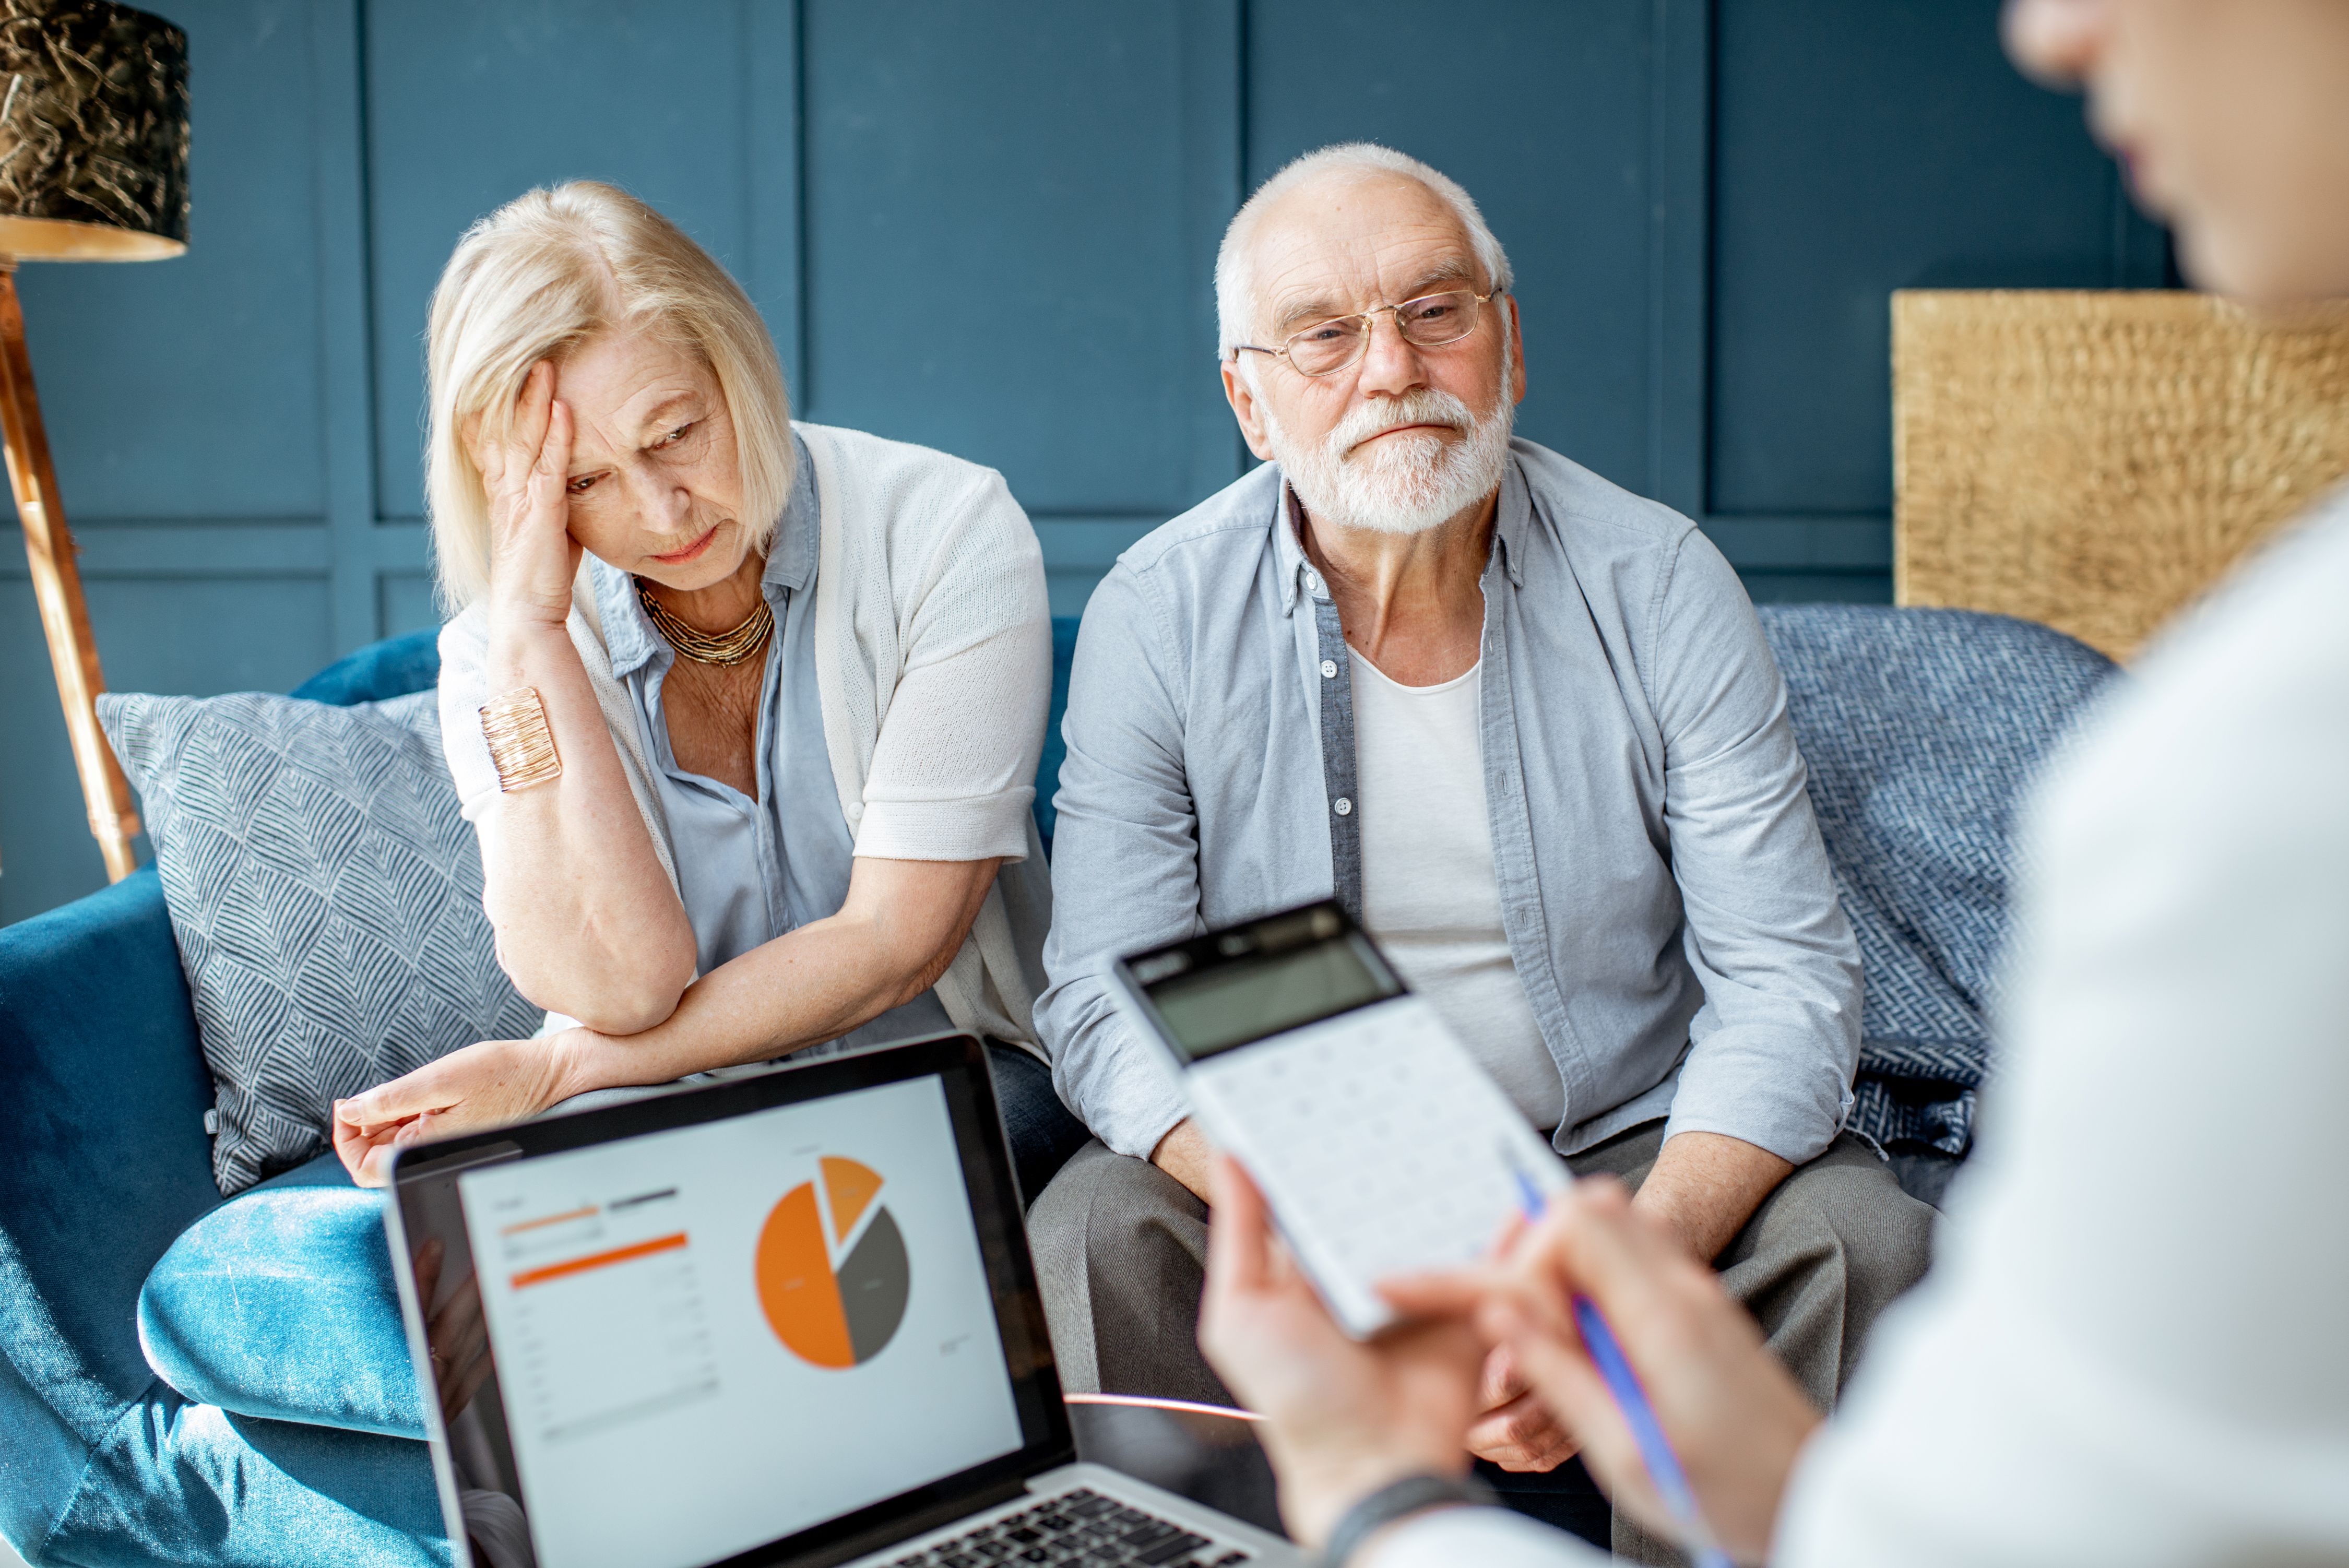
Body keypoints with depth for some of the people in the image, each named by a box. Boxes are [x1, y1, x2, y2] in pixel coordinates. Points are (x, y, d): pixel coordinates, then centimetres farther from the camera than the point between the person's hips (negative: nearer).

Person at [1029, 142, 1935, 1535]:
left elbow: (1787, 979, -10)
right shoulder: (1159, 619, -8)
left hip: (1636, 1152, 1)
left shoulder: (1661, 586, -8)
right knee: (1098, 1234, -27)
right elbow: (1108, 1007, -11)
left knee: (1861, 1237, -24)